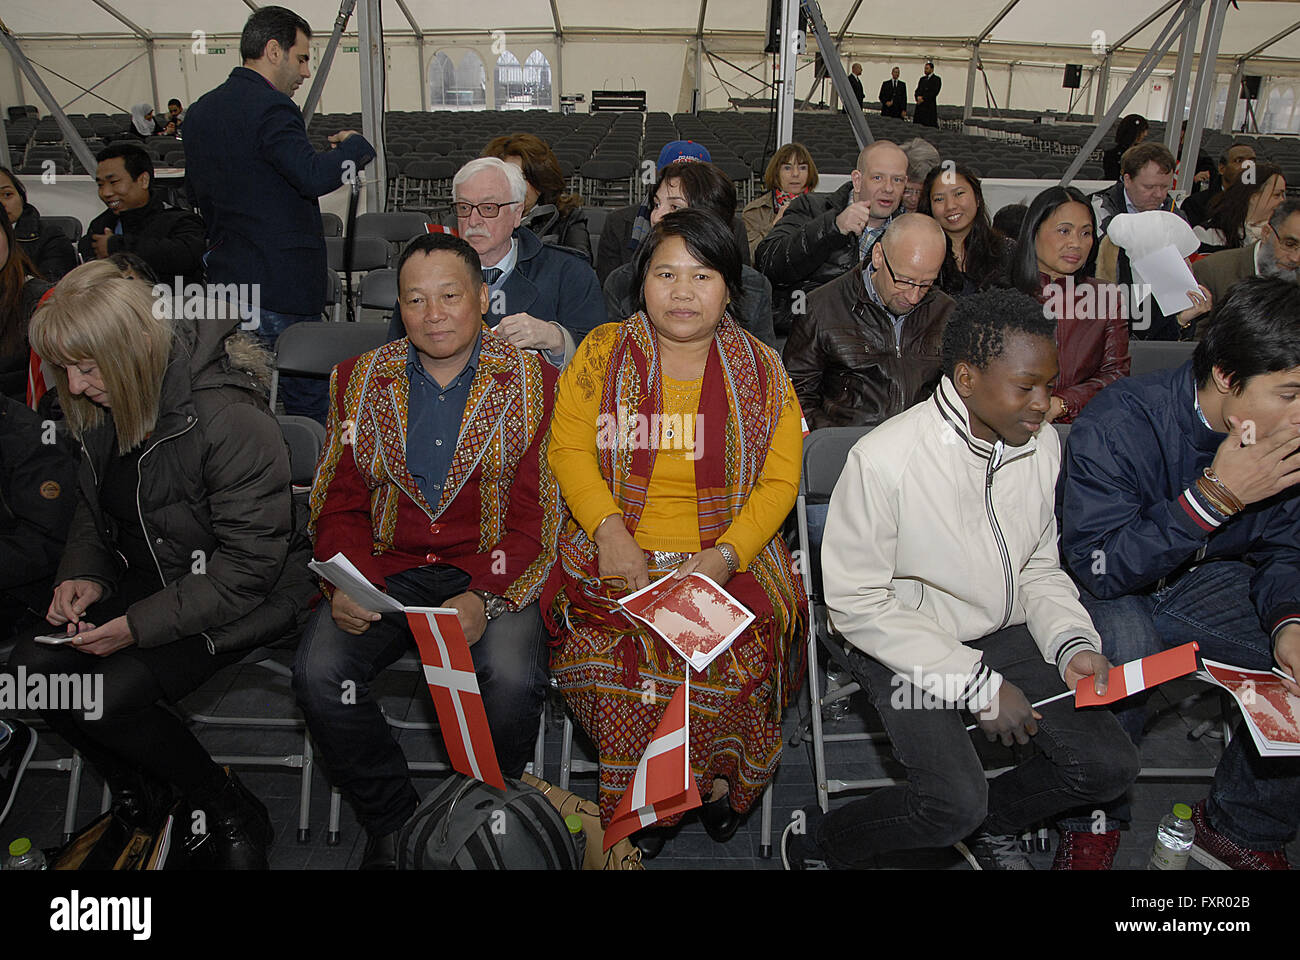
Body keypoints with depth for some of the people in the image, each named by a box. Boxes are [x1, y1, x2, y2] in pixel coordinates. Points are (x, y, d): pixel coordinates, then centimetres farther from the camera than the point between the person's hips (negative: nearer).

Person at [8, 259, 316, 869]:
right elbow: (92, 509, 16)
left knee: (105, 695, -22)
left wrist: (139, 626, -24)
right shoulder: (107, 410, 0)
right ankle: (141, 798, 14)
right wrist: (83, 575, -3)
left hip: (239, 602, -8)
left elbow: (247, 567, -24)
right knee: (32, 666, -10)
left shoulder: (230, 419, -27)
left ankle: (231, 813, 2)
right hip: (149, 578, 8)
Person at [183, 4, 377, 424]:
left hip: (225, 277, 9)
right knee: (309, 403, 1)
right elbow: (312, 176, -27)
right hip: (281, 284, -9)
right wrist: (353, 146, -10)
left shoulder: (198, 111, 14)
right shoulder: (270, 107, -15)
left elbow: (198, 193, 20)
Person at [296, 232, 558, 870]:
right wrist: (346, 583, -12)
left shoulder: (532, 383, 0)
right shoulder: (358, 381, 10)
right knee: (317, 674, -22)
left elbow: (536, 517, -5)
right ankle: (392, 824, 3)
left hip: (492, 572, -2)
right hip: (386, 569, 3)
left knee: (511, 677, -30)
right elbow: (337, 502, 9)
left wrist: (484, 598, -22)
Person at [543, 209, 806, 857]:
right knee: (604, 655, -26)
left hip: (730, 559, 0)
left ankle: (719, 777, 9)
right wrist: (610, 529, -13)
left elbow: (779, 481, 2)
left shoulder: (761, 372, 5)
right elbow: (568, 447, 3)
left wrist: (725, 556, -14)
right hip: (619, 554, 0)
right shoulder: (602, 353, 5)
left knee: (740, 662, -25)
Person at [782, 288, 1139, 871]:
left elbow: (1039, 566, 11)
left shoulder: (1042, 443, -3)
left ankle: (987, 825, 23)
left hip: (1004, 634, 7)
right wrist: (979, 685, -19)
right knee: (955, 803, -24)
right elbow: (857, 604, -20)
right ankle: (815, 845, 4)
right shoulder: (882, 459, -24)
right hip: (903, 646, -6)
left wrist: (1073, 643, -8)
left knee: (1110, 767, -5)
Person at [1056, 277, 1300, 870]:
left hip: (1203, 582, 6)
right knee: (1124, 642, -36)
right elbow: (1102, 569, -30)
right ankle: (1094, 821, -10)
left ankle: (1240, 828, 8)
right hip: (1108, 595, -5)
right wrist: (1216, 495, -37)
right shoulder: (1115, 425, -28)